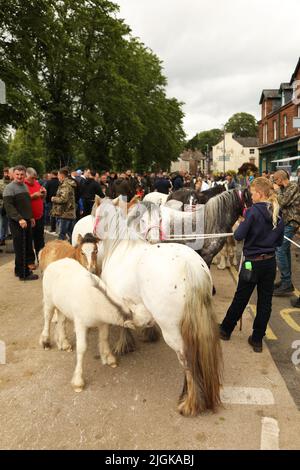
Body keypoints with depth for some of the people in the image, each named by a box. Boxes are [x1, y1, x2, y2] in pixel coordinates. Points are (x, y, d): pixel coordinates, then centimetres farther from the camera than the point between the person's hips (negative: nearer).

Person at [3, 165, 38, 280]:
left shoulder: (25, 186, 15)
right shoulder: (9, 188, -10)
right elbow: (8, 206, -18)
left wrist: (31, 217, 18)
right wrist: (19, 219, -24)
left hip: (26, 221, 8)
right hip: (17, 222, -8)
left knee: (27, 247, 12)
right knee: (20, 248, -3)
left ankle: (19, 270, 26)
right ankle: (24, 274, 4)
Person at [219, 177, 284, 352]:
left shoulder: (254, 211, -17)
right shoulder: (278, 214, 2)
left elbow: (239, 235, -18)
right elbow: (279, 241, 10)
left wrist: (241, 225, 0)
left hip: (253, 262, -5)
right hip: (270, 262, 5)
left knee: (240, 299, 11)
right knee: (265, 301, 11)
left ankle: (226, 330, 30)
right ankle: (257, 339, 20)